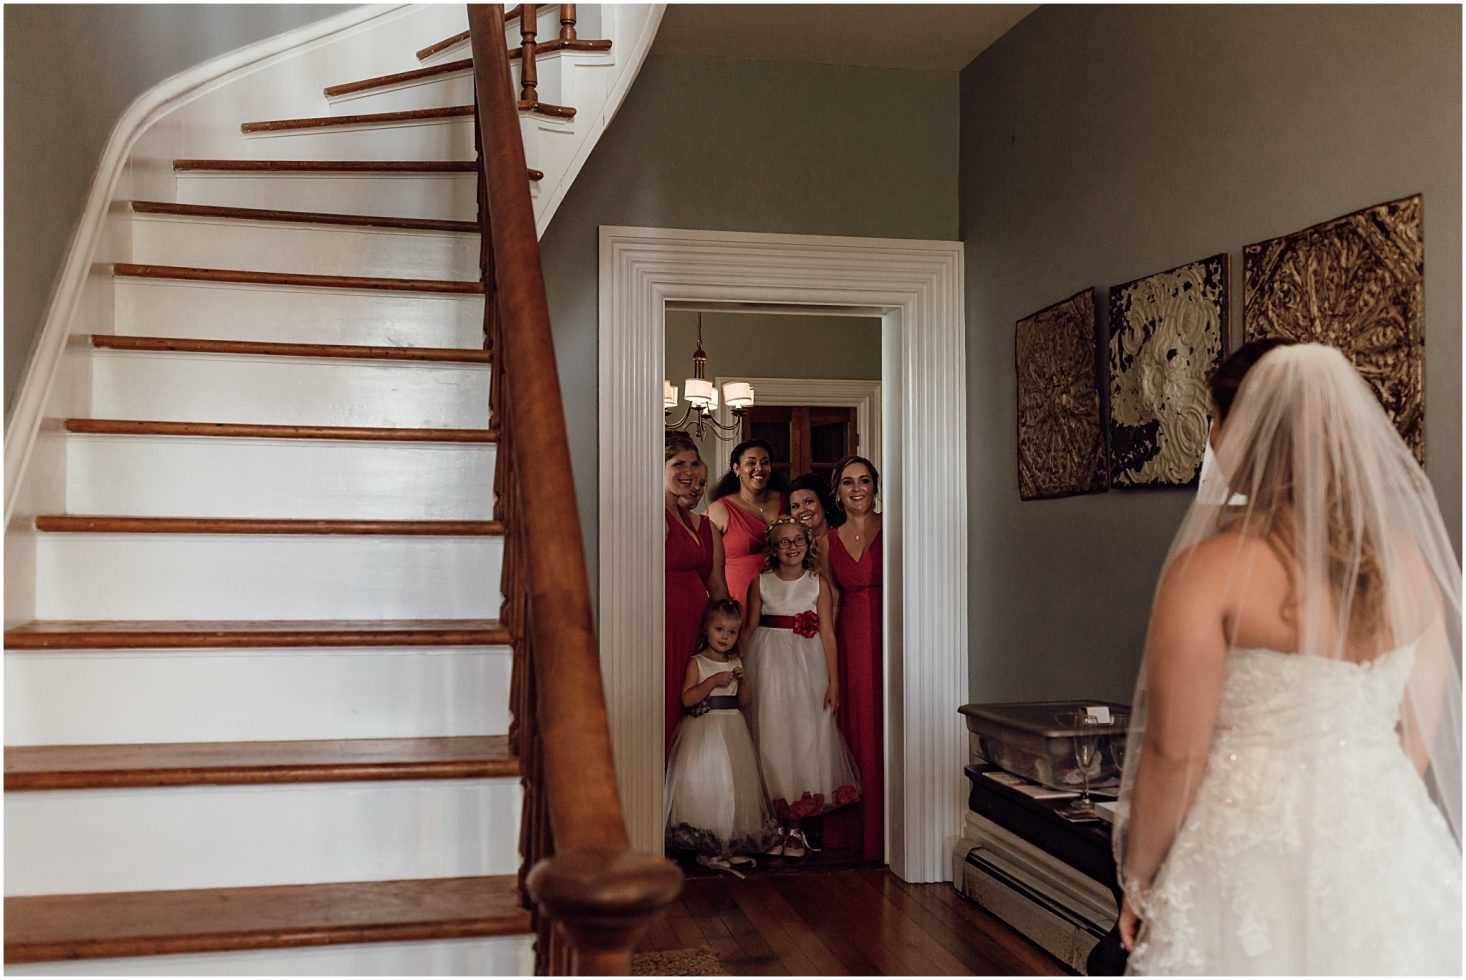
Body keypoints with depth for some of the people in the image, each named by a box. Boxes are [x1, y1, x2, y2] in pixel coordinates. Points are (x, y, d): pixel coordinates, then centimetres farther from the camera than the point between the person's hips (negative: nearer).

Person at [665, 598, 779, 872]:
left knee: (735, 787, 5)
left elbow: (744, 702, 12)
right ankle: (707, 849, 0)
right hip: (703, 731, -5)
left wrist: (742, 680, -5)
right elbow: (687, 698, -14)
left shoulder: (735, 663, 11)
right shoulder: (697, 662, -4)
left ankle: (733, 846, 12)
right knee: (705, 786, -8)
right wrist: (714, 681, -19)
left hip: (733, 731, 5)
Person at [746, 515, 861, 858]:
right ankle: (776, 825, 9)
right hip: (768, 663, 0)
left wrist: (833, 680, -3)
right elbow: (750, 629, 6)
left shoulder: (818, 583, 3)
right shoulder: (760, 583, 4)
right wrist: (744, 676, 1)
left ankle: (795, 826, 7)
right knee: (771, 736, 0)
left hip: (807, 663, 0)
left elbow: (827, 633, 1)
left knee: (805, 736, -1)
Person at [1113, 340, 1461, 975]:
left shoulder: (1208, 571, -18)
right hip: (1387, 846, 5)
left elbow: (1175, 756, -15)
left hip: (1255, 847, -4)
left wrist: (1138, 881, -2)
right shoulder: (1408, 557, -2)